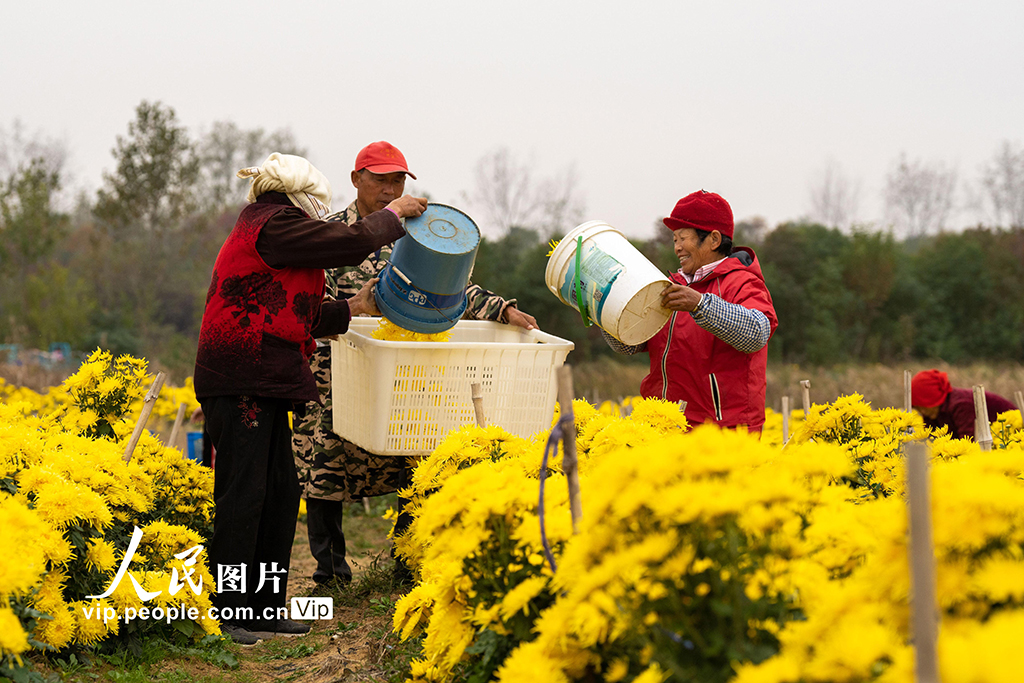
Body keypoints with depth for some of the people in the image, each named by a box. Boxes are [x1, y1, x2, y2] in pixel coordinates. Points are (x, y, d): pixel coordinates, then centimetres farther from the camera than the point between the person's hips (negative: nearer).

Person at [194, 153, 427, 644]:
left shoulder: (260, 227, 24)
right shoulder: (274, 224, -8)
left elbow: (294, 319, 24)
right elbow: (353, 243, -12)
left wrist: (352, 309, 20)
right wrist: (392, 214, 5)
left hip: (262, 382, 11)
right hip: (240, 382, -11)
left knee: (281, 492, 10)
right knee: (244, 493, -9)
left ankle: (263, 611, 15)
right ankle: (223, 616, -5)